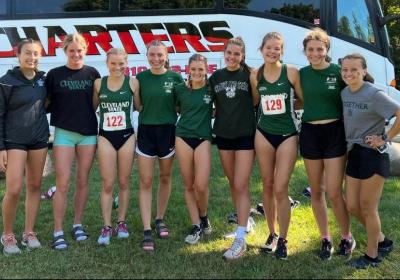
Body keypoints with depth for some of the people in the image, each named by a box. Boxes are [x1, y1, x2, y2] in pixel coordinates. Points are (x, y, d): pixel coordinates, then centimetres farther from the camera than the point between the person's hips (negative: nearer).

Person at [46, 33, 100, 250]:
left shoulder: (92, 73, 4)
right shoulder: (54, 74, 0)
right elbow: (47, 103, 5)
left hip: (88, 133, 2)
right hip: (64, 133, -2)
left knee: (83, 181, 9)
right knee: (63, 183, -4)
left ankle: (78, 225, 22)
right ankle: (58, 232, 4)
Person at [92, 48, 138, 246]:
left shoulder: (132, 82, -3)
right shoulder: (99, 83, 1)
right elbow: (92, 107, 11)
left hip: (126, 136, 0)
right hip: (106, 137, 0)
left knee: (124, 182, 9)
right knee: (107, 184, 1)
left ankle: (121, 222, 23)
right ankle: (106, 227, 8)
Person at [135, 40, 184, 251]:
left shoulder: (175, 77, -2)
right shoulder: (140, 78, 0)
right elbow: (137, 106, 6)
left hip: (168, 131, 0)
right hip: (146, 131, 0)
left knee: (165, 178, 12)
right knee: (145, 182, -3)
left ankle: (160, 219, 31)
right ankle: (147, 231, -1)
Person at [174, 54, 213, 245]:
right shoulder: (180, 89, 1)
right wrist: (189, 117, 3)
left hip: (203, 137, -1)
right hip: (183, 137, 2)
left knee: (201, 186, -9)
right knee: (189, 185, 5)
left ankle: (203, 216, 20)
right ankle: (196, 226, 16)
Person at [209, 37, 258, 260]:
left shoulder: (250, 75, -4)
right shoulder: (215, 77, 6)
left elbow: (256, 101, 2)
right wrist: (225, 116, 5)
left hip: (246, 134, -4)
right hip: (223, 135, 4)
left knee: (241, 186, -9)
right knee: (233, 184, 13)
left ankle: (240, 239, -9)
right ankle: (242, 222, 30)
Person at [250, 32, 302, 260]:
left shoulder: (292, 72, -7)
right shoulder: (255, 76, 2)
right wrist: (269, 108, 4)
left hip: (288, 135, -3)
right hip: (264, 134, 3)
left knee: (281, 189, -5)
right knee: (267, 186, 10)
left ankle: (283, 240, 10)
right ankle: (272, 234, 26)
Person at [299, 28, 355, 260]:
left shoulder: (338, 71, -6)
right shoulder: (302, 74, 4)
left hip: (335, 132, -3)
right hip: (309, 133, 4)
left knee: (334, 192, -4)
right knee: (316, 191, 10)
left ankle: (347, 237, 18)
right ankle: (325, 238, 25)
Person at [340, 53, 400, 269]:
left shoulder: (374, 94, -16)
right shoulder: (344, 93, 6)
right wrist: (349, 144, 7)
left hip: (373, 154, -8)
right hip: (353, 153, 8)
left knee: (367, 207, 2)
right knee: (352, 206, 12)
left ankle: (372, 256, 20)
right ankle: (381, 241, 33)